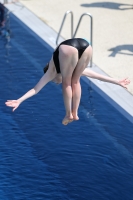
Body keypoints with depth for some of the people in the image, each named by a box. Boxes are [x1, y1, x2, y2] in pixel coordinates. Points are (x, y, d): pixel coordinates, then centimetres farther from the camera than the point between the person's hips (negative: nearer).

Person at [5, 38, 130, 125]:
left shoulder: (51, 72, 35)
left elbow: (35, 89, 33)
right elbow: (96, 75, 52)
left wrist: (19, 101, 35)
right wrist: (117, 82, 62)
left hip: (69, 49, -4)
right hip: (86, 46, 4)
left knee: (67, 84, 17)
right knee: (75, 81, 23)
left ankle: (69, 115, 19)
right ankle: (75, 113, 27)